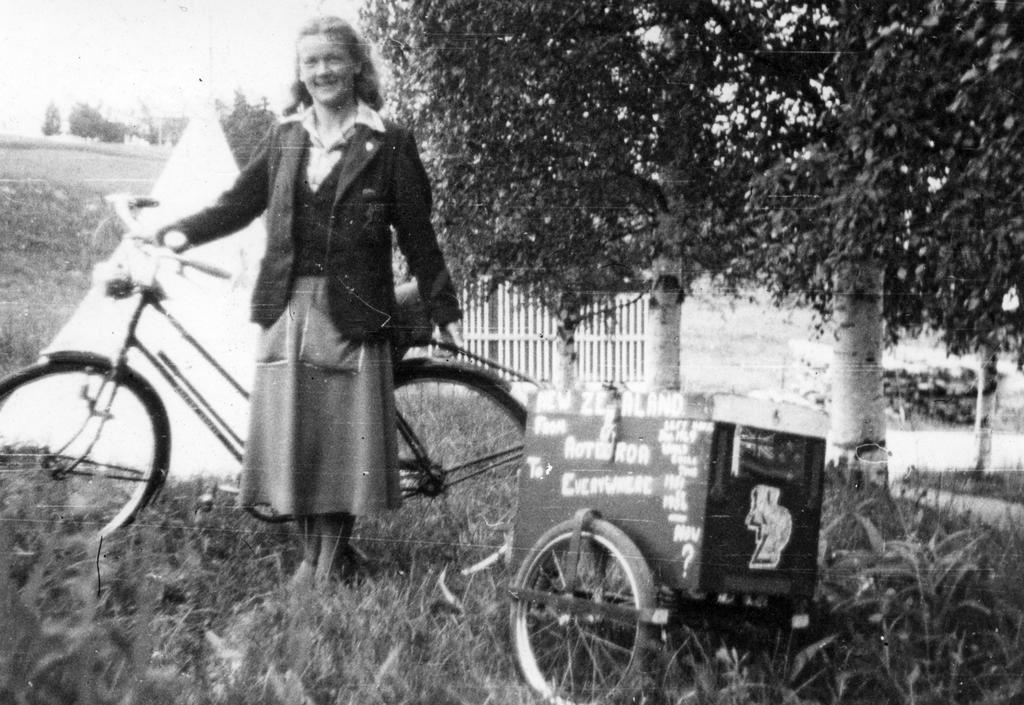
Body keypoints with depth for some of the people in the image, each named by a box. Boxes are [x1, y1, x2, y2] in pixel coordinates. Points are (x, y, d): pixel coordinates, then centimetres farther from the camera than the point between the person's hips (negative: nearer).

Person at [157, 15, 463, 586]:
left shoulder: (387, 143, 1)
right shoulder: (287, 137, 13)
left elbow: (416, 232, 1)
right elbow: (241, 202, 12)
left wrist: (444, 309, 0)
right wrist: (181, 232, -3)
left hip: (352, 309, -4)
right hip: (289, 305, 4)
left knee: (344, 431, -1)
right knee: (291, 430, 4)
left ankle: (333, 553, 11)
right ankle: (312, 552, 16)